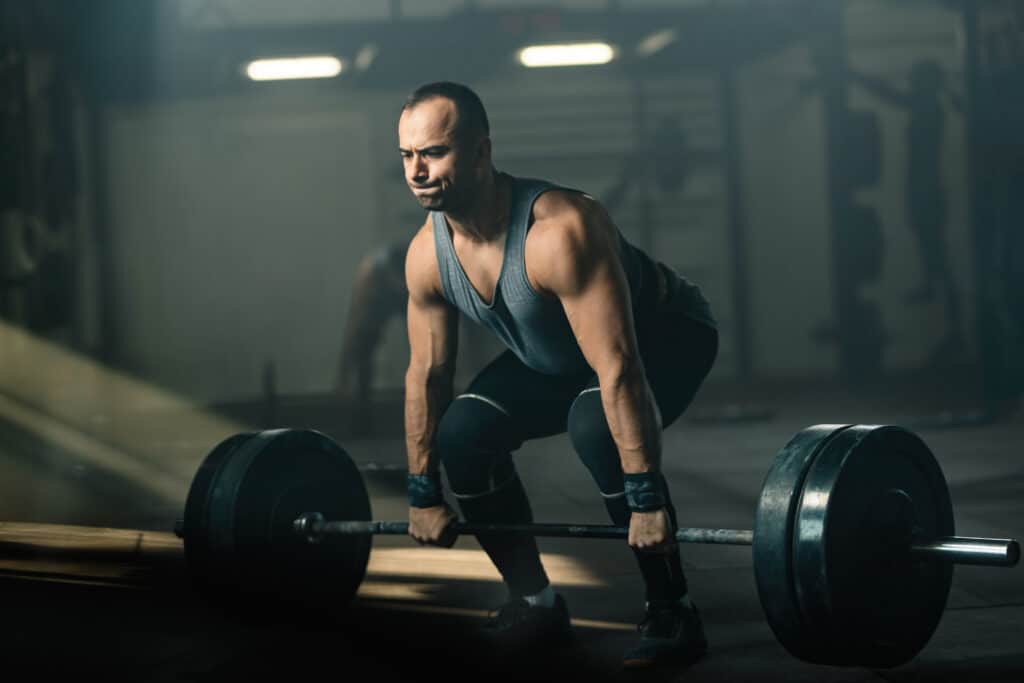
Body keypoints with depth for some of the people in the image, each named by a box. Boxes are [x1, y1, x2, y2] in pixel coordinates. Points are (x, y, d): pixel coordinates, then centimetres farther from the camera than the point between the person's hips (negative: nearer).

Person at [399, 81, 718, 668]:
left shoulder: (558, 232, -39)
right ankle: (535, 603, 4)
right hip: (554, 358, 7)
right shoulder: (427, 255, -17)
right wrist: (424, 493, 0)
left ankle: (673, 613, -18)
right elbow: (427, 374, -4)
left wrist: (647, 497, -42)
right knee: (462, 433, -12)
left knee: (596, 426, -35)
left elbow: (618, 370, -41)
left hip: (665, 334, -7)